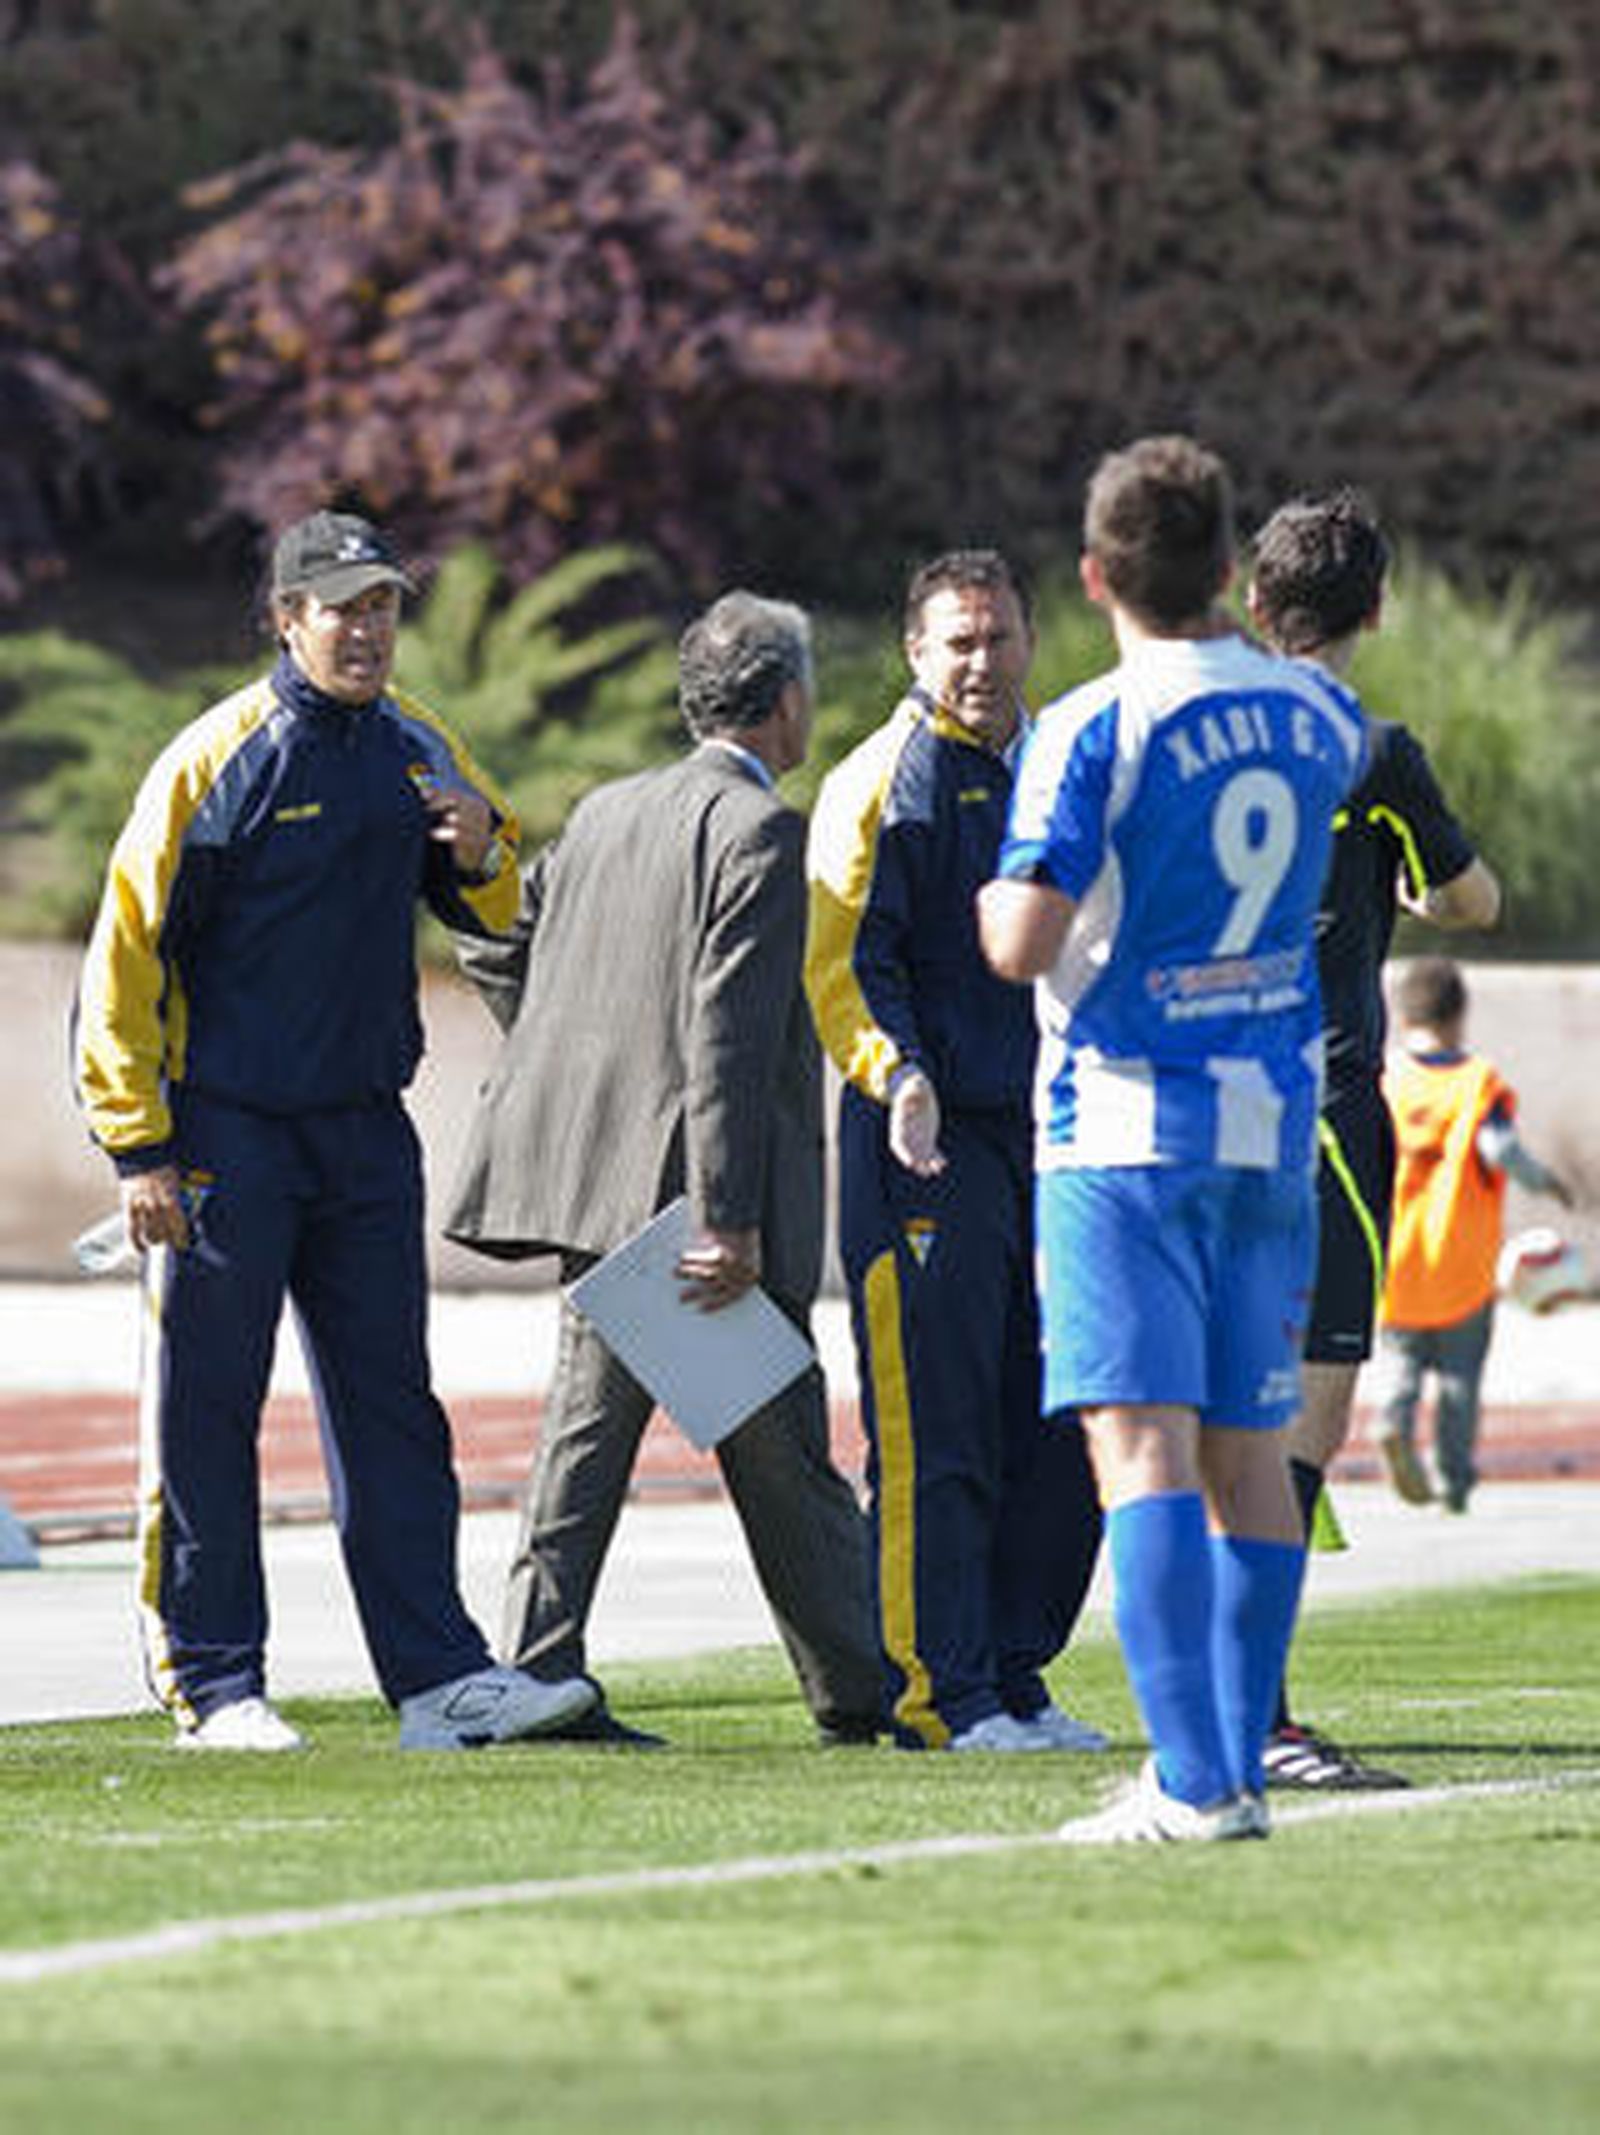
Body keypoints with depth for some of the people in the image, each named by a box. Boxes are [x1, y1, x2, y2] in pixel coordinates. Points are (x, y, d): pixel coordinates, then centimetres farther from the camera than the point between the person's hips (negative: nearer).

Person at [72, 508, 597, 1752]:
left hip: (367, 1132, 5)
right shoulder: (216, 760, -9)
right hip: (228, 1127, -5)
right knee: (205, 1414, 0)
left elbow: (503, 914, 21)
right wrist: (142, 1148, -12)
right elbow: (127, 954, -9)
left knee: (392, 1405, 5)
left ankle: (438, 1675, 6)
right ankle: (212, 1685, 6)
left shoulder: (419, 753, 8)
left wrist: (483, 854, -5)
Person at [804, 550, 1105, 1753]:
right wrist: (896, 1074, -26)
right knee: (937, 1436, -7)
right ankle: (939, 1697, -3)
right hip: (931, 1147, -7)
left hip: (1045, 1139, 7)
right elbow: (843, 965, -11)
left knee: (1063, 1435, 8)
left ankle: (1014, 1680, 17)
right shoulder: (883, 784, -4)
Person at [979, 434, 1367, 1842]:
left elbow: (1023, 944, -19)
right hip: (1274, 1117, 6)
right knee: (1248, 1451, 11)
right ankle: (1242, 1766, 14)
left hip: (1126, 1124, -6)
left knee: (1144, 1444, -10)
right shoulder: (1315, 713, 6)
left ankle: (1193, 1783, -18)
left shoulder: (1090, 734, -13)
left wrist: (996, 901, 2)